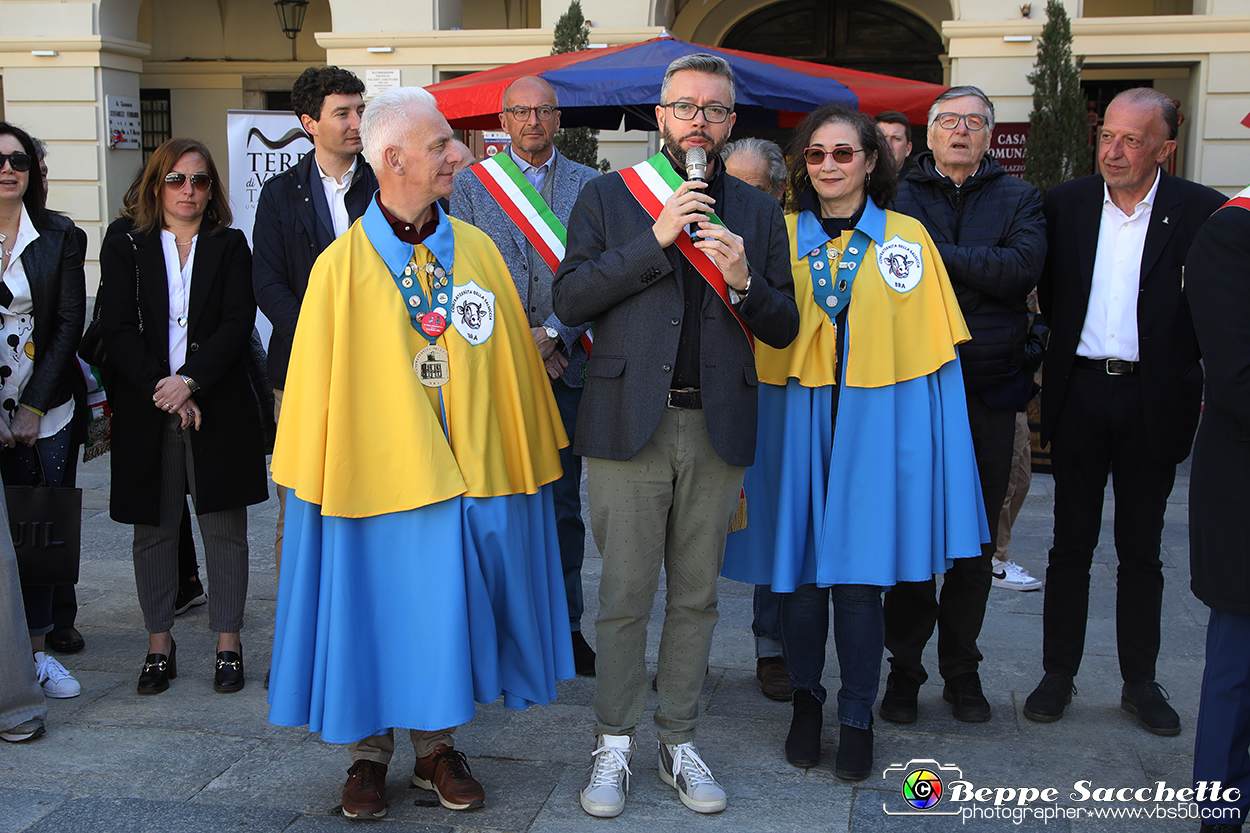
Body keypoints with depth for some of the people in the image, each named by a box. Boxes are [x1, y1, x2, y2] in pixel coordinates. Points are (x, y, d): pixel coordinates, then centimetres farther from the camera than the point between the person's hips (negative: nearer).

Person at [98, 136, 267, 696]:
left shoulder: (231, 247, 8)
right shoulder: (125, 250, 8)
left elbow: (238, 324, -3)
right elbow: (117, 330, -1)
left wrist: (190, 380, -15)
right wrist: (163, 391, -12)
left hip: (218, 408, 0)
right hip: (147, 411, 1)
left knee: (224, 528, 3)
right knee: (154, 529, 7)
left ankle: (228, 645, 13)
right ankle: (159, 645, 19)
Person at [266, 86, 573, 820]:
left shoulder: (478, 251, 3)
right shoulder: (341, 266, -5)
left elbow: (514, 359, 8)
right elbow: (313, 385, -1)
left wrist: (523, 454, 7)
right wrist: (314, 476, -1)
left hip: (468, 474, 3)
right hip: (375, 475, -2)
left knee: (447, 610, 10)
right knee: (376, 609, 7)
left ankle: (438, 746, 28)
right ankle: (370, 754, 25)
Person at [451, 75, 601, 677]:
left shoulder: (589, 186, 7)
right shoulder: (471, 184, 6)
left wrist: (554, 333, -11)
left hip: (567, 361, 1)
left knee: (563, 501, 6)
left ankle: (565, 623, 17)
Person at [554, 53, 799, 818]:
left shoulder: (758, 212, 11)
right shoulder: (608, 197, 6)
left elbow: (783, 330, 10)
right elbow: (569, 300, -5)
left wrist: (745, 283, -11)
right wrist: (654, 240, -12)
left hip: (717, 427, 2)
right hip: (629, 423, -2)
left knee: (697, 596, 9)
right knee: (625, 596, 2)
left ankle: (680, 742, 23)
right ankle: (615, 745, 17)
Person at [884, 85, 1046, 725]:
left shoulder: (1018, 199, 9)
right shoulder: (897, 196, 7)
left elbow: (1023, 268, -10)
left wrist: (934, 251, -11)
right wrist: (979, 270, -14)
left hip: (988, 391, 1)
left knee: (977, 539, 8)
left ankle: (961, 669, 22)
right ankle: (904, 667, 16)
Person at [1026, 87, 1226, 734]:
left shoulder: (1201, 212, -3)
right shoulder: (1066, 203, 3)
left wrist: (1193, 379, -7)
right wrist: (1062, 349, 6)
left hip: (1153, 402, -1)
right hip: (1080, 395, 1)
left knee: (1141, 551, 10)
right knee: (1071, 545, 8)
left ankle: (1140, 682, 23)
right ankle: (1058, 675, 19)